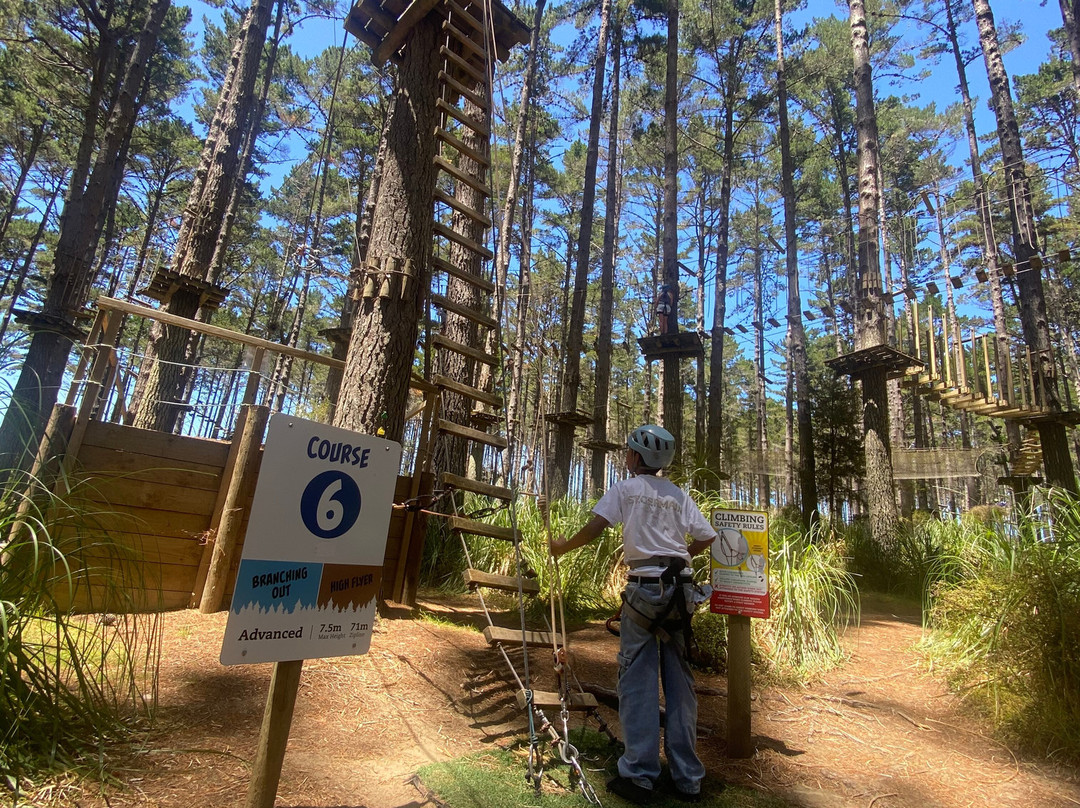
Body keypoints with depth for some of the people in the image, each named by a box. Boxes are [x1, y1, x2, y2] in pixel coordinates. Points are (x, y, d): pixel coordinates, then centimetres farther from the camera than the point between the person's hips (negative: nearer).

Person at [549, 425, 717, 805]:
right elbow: (707, 537, 10)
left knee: (638, 680, 4)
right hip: (680, 588, 5)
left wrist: (562, 546, 6)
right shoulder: (678, 494, 12)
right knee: (679, 681, 10)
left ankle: (639, 776, 8)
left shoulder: (625, 488, 0)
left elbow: (593, 528, -9)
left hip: (645, 587, -4)